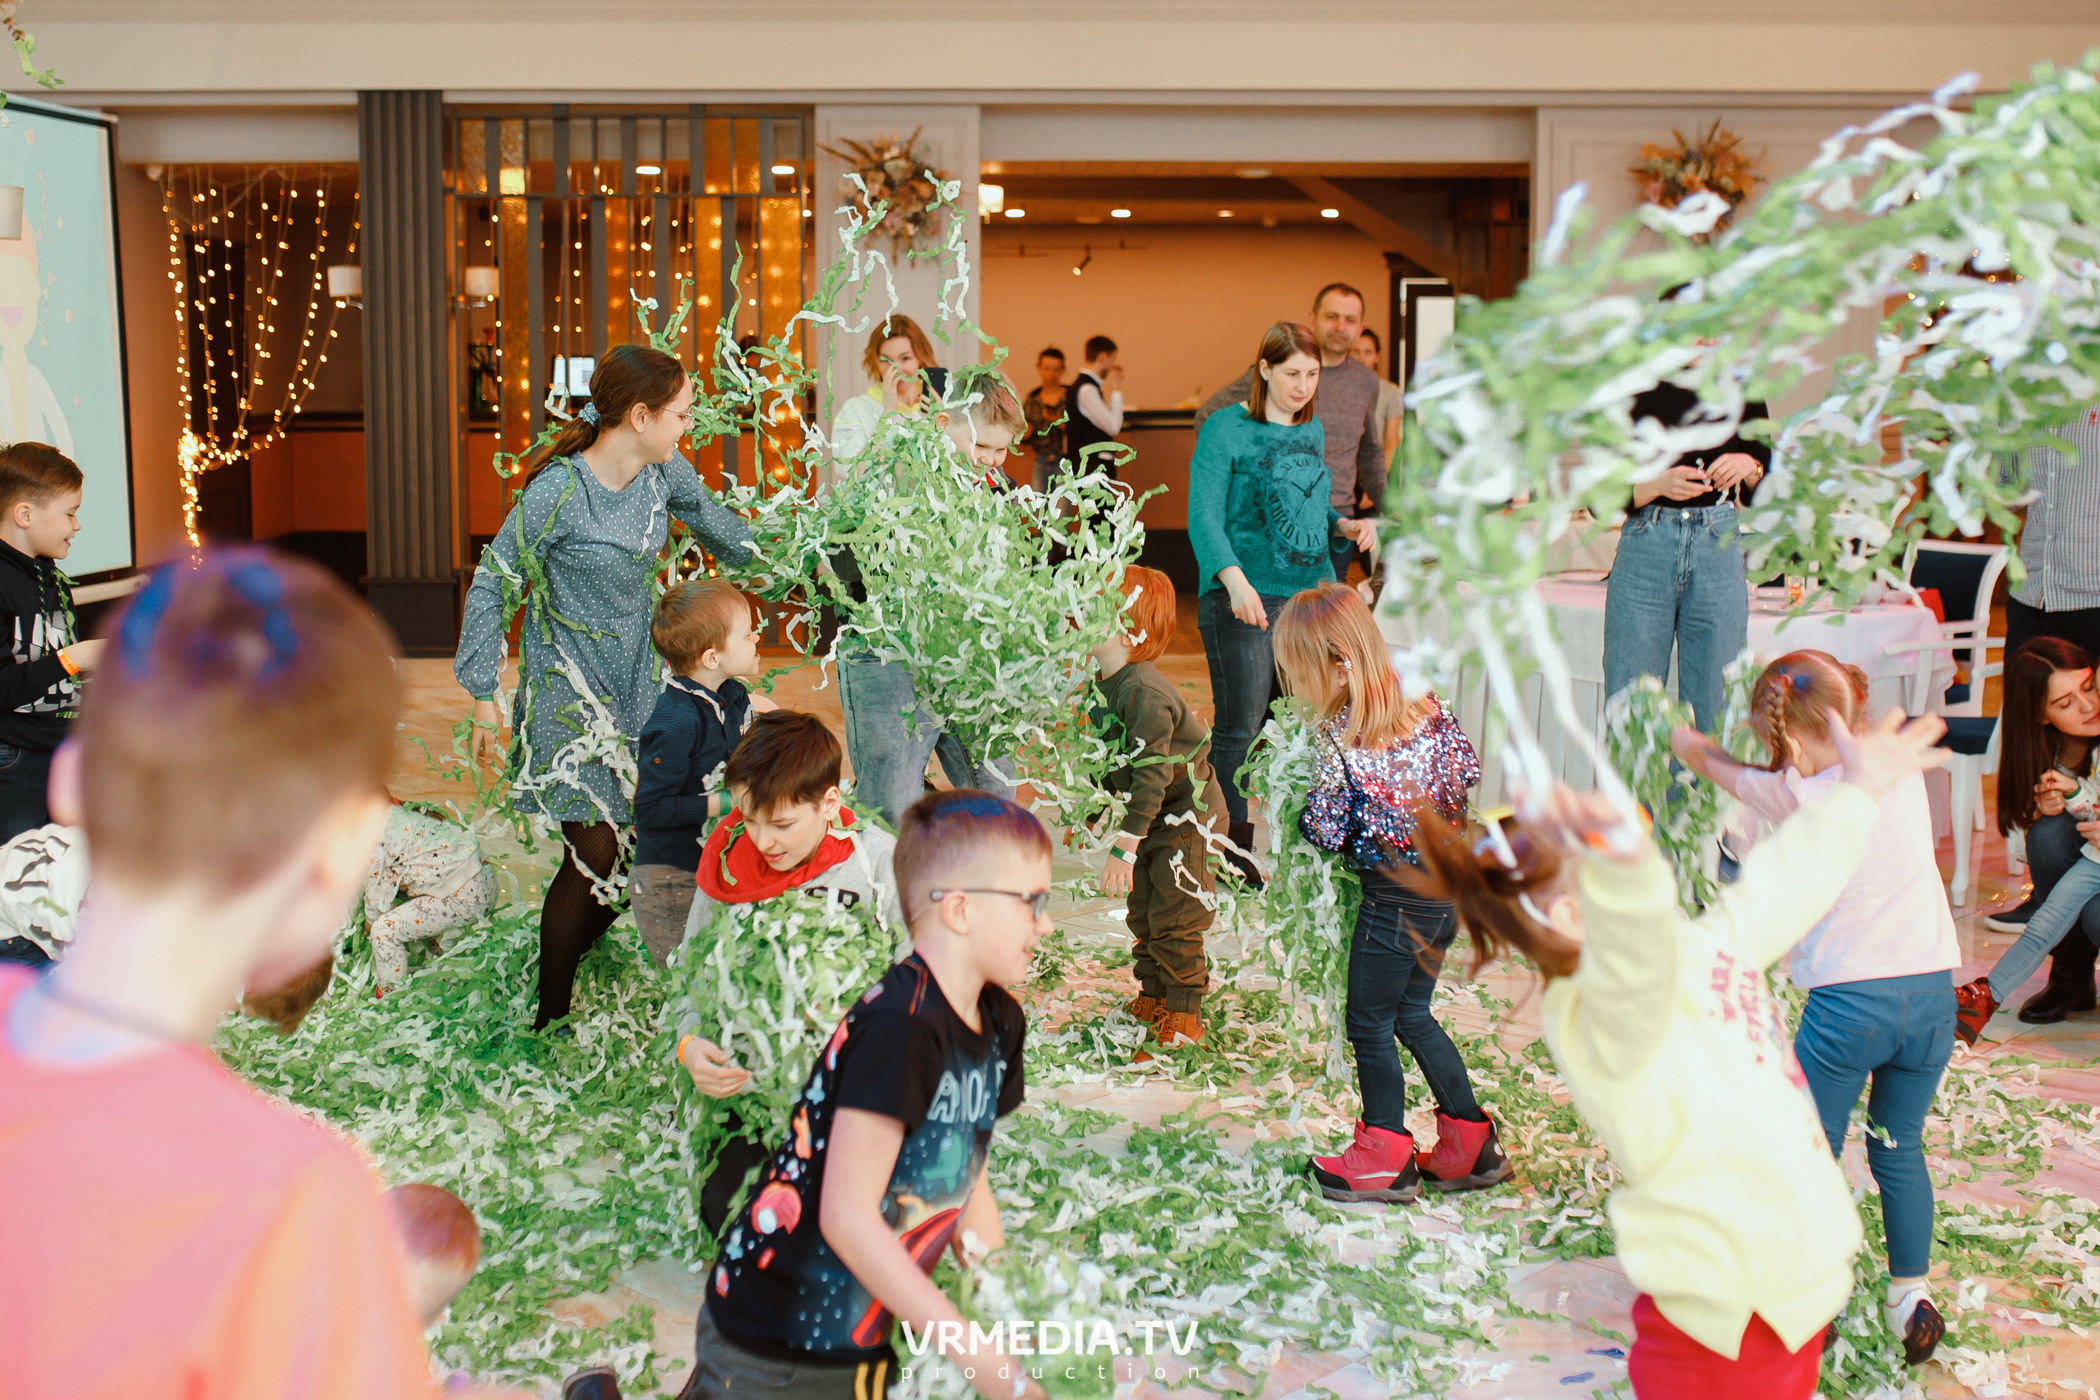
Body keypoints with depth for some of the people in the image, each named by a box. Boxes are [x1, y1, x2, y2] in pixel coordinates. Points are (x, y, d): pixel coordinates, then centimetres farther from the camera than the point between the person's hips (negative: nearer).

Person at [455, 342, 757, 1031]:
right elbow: (494, 583, -12)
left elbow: (716, 524, 20)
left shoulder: (667, 474, -2)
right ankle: (551, 1013, 13)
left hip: (638, 683, 7)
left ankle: (568, 951, 31)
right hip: (568, 690, -7)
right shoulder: (559, 491, -21)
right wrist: (484, 693, -12)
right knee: (595, 853, -7)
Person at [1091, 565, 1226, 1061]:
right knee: (1143, 915, 16)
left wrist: (1125, 846, -31)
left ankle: (1183, 1019, 9)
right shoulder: (1107, 686, 1)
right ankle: (1151, 1000, 31)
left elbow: (1152, 775, -31)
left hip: (1188, 819, -9)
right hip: (1155, 822, 9)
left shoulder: (1144, 692, -29)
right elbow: (1112, 761, 16)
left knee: (1174, 922, -3)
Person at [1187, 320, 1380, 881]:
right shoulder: (1225, 429, -5)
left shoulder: (1312, 430, 16)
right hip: (1245, 601, -6)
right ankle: (1236, 853, 7)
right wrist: (1235, 580, -26)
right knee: (1241, 730, -3)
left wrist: (1346, 525, 7)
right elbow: (1203, 515, -12)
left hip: (1313, 593, 6)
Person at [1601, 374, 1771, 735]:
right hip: (1646, 547, -1)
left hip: (1720, 547, 2)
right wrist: (1658, 485, -15)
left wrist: (1750, 468, -7)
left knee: (1712, 711, 0)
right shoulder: (1634, 392, 3)